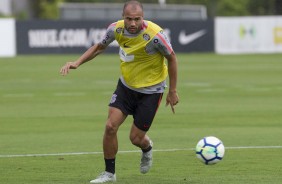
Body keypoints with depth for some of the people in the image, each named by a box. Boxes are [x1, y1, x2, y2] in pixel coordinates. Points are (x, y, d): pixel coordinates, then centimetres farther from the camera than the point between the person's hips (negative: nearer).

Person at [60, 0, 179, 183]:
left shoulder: (155, 35, -29)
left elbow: (171, 58, -12)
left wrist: (173, 91, -6)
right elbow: (99, 47, 5)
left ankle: (147, 149, 38)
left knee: (136, 138, -1)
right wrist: (77, 63, -8)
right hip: (126, 85, 4)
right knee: (110, 126, -10)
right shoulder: (116, 29, -15)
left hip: (151, 90, -4)